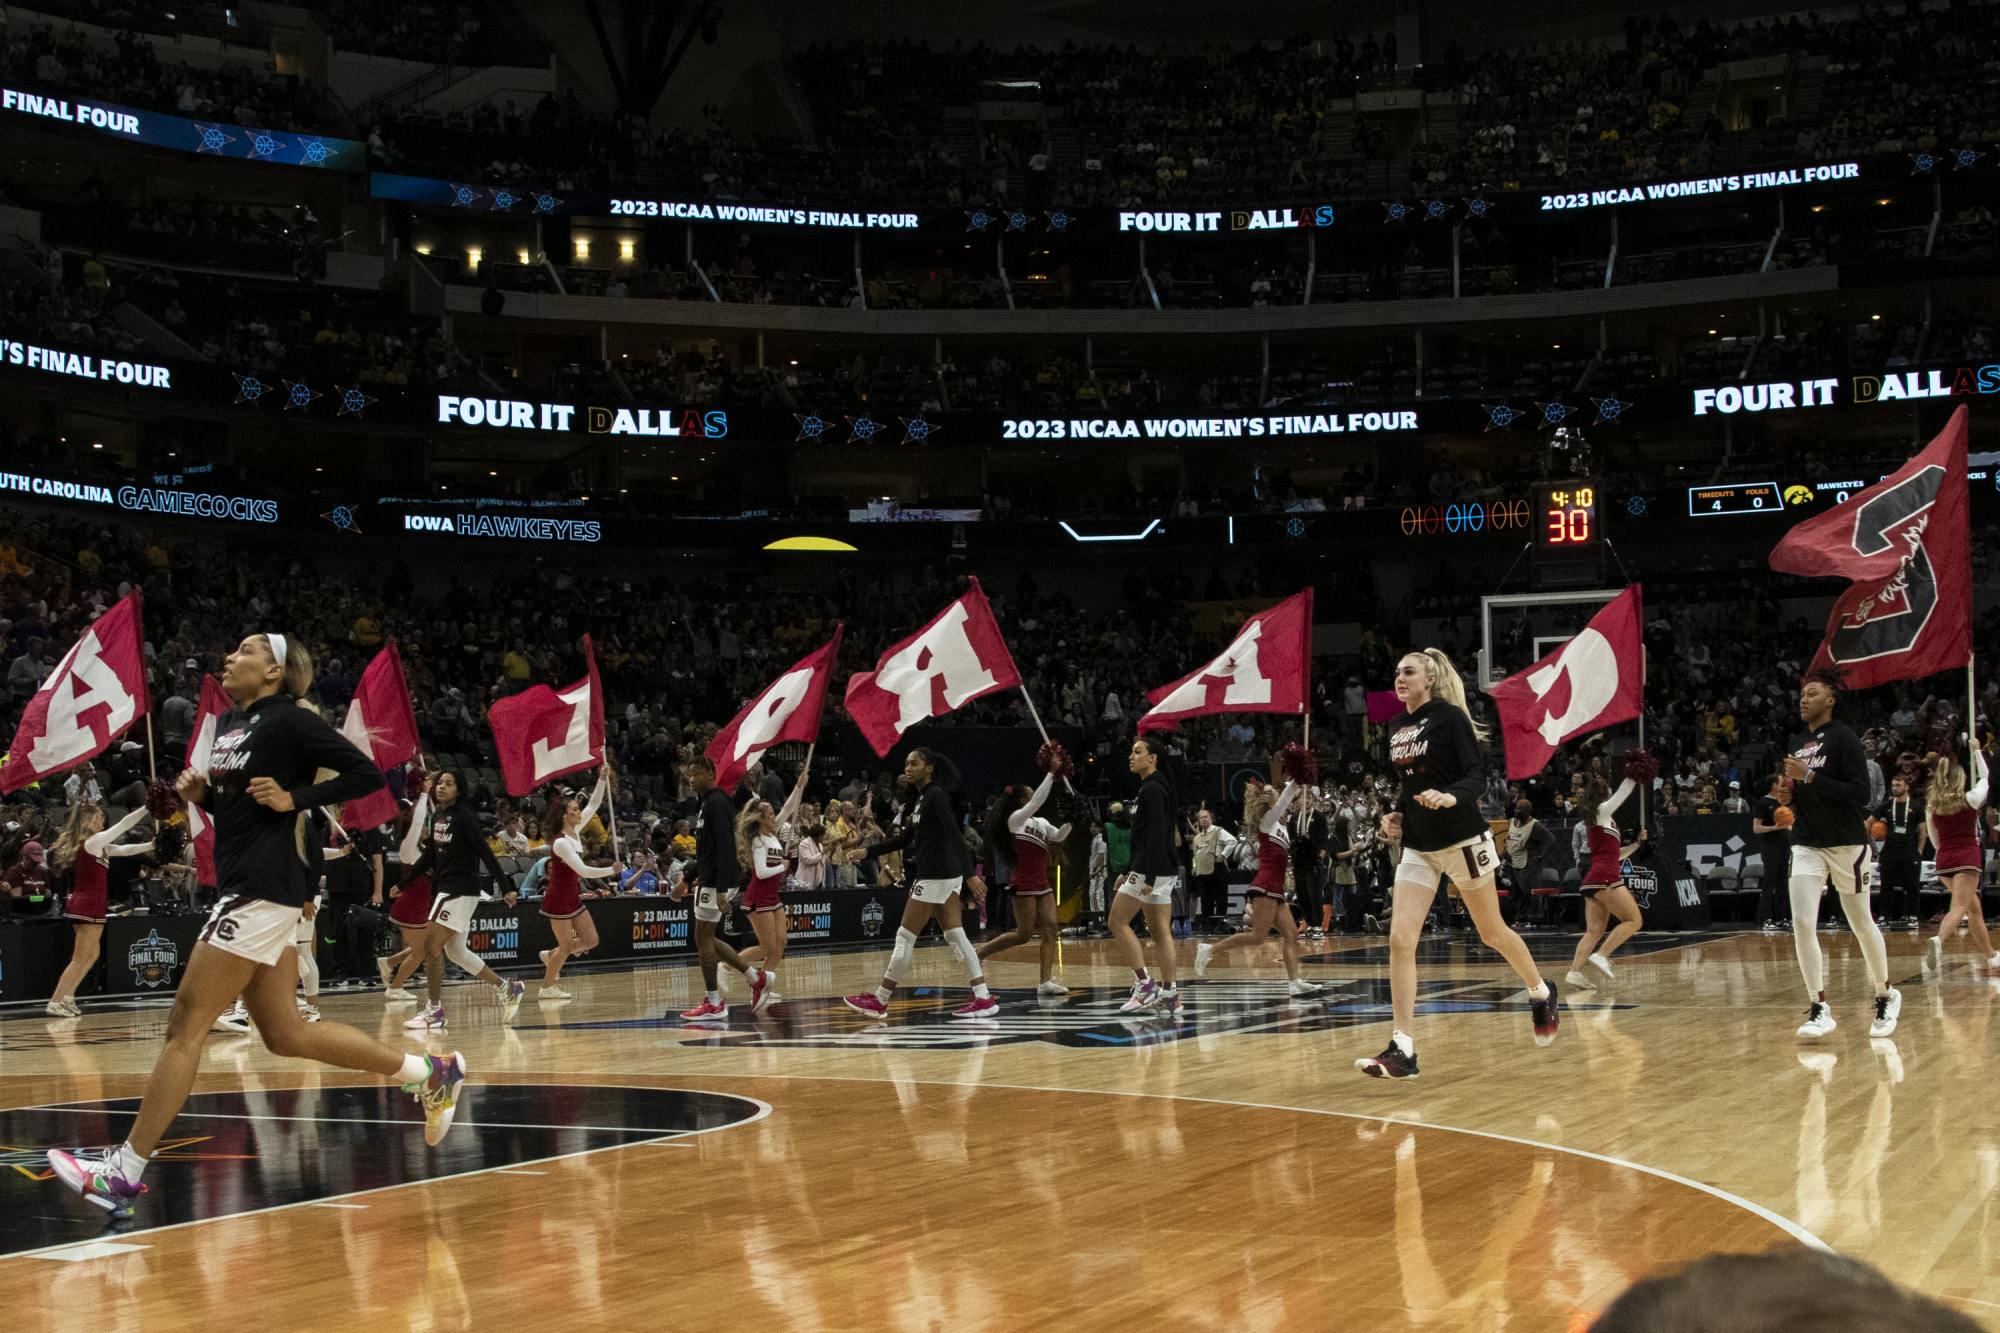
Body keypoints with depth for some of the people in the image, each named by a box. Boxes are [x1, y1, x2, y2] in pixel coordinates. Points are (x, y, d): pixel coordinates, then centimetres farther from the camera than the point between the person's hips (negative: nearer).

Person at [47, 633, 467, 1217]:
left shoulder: (288, 720, -8)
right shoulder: (228, 723, 17)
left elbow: (367, 774, -10)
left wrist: (295, 798, -16)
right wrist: (200, 793, 8)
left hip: (266, 888, -10)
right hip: (244, 885, 10)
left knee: (186, 1022, -9)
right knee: (286, 1033, 11)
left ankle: (126, 1169, -6)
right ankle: (427, 1072, 20)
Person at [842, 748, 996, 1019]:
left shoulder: (936, 795, -12)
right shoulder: (923, 798, 16)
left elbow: (955, 836, -21)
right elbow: (905, 839, 24)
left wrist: (970, 874, -28)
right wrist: (868, 851, 22)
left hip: (935, 875, -10)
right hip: (945, 875, 10)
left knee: (905, 937, -2)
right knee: (956, 936, 6)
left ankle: (879, 1001, 5)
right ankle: (983, 998, 3)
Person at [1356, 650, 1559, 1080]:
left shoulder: (1449, 717, -10)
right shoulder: (1396, 728, 10)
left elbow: (1477, 776, -16)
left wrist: (1451, 797, -35)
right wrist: (1396, 816, 7)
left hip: (1461, 839, -6)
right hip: (1417, 847, 6)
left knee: (1492, 933, 10)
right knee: (1400, 939, -10)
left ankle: (1542, 993, 40)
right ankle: (1402, 1050, -13)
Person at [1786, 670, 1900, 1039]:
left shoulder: (1843, 737, -11)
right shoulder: (1798, 744, 11)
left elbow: (1861, 794, -20)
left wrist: (1809, 777, -24)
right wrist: (1789, 796, 4)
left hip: (1846, 844, -5)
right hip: (1807, 845, 5)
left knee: (1861, 924, 9)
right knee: (1802, 924, -11)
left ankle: (1886, 995, 30)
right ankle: (1819, 1009, -7)